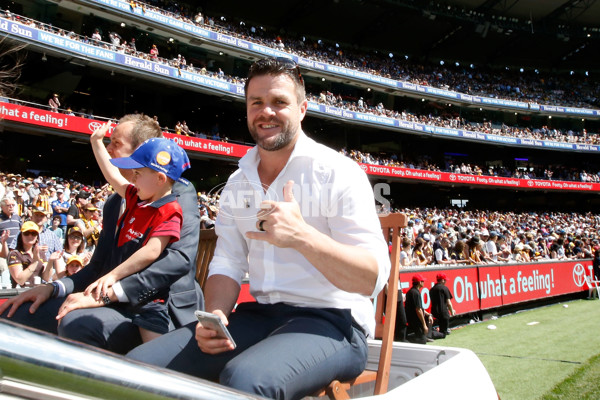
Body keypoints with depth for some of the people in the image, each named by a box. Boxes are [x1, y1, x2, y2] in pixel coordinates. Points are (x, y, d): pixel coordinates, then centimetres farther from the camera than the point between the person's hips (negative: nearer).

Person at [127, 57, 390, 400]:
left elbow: (373, 278, -16)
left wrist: (301, 236, -32)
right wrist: (216, 314, -11)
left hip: (331, 321, -6)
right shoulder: (238, 183, 11)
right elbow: (228, 264, 11)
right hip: (261, 316, 6)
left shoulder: (338, 173, -9)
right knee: (141, 364, -8)